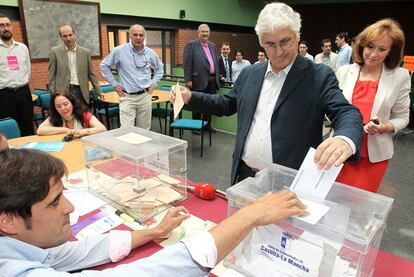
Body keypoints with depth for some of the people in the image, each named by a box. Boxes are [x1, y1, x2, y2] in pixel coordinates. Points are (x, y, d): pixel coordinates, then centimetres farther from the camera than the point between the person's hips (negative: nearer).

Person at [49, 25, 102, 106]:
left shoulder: (85, 52, 6)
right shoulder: (55, 51, 1)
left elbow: (91, 74, 11)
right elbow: (52, 75, 3)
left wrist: (99, 91, 10)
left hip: (81, 92, 2)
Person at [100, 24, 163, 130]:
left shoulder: (150, 53, 4)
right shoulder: (119, 51, -5)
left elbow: (159, 68, 21)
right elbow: (104, 66, 5)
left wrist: (153, 83, 9)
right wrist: (115, 84, 1)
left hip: (145, 96, 3)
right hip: (127, 97, -3)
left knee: (144, 130, 11)